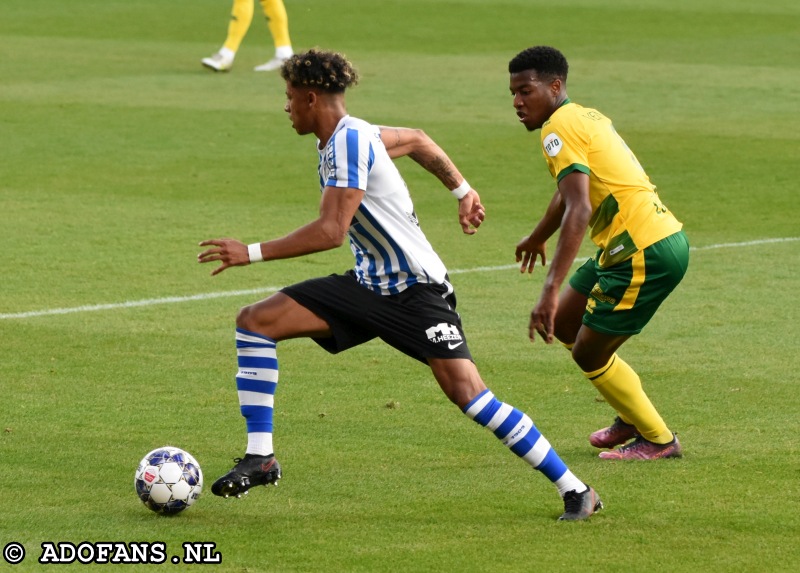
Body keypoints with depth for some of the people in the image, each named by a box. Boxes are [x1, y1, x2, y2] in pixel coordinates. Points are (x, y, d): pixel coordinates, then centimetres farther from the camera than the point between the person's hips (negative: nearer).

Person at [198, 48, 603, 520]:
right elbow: (416, 139, 26)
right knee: (255, 321, -3)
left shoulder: (347, 143, -20)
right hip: (370, 286, 10)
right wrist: (462, 190, 32)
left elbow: (331, 232, -27)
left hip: (416, 290, -10)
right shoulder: (353, 135, 8)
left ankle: (576, 491, -9)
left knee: (468, 393, -19)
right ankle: (260, 458, -4)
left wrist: (252, 253, -24)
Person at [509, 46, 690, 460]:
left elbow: (579, 210, -28)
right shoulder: (586, 117, 14)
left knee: (588, 353, 2)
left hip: (644, 253, -10)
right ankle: (632, 418, 31)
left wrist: (550, 291, -34)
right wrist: (537, 237, 52)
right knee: (564, 325, 20)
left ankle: (658, 440, 15)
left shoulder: (559, 129, -15)